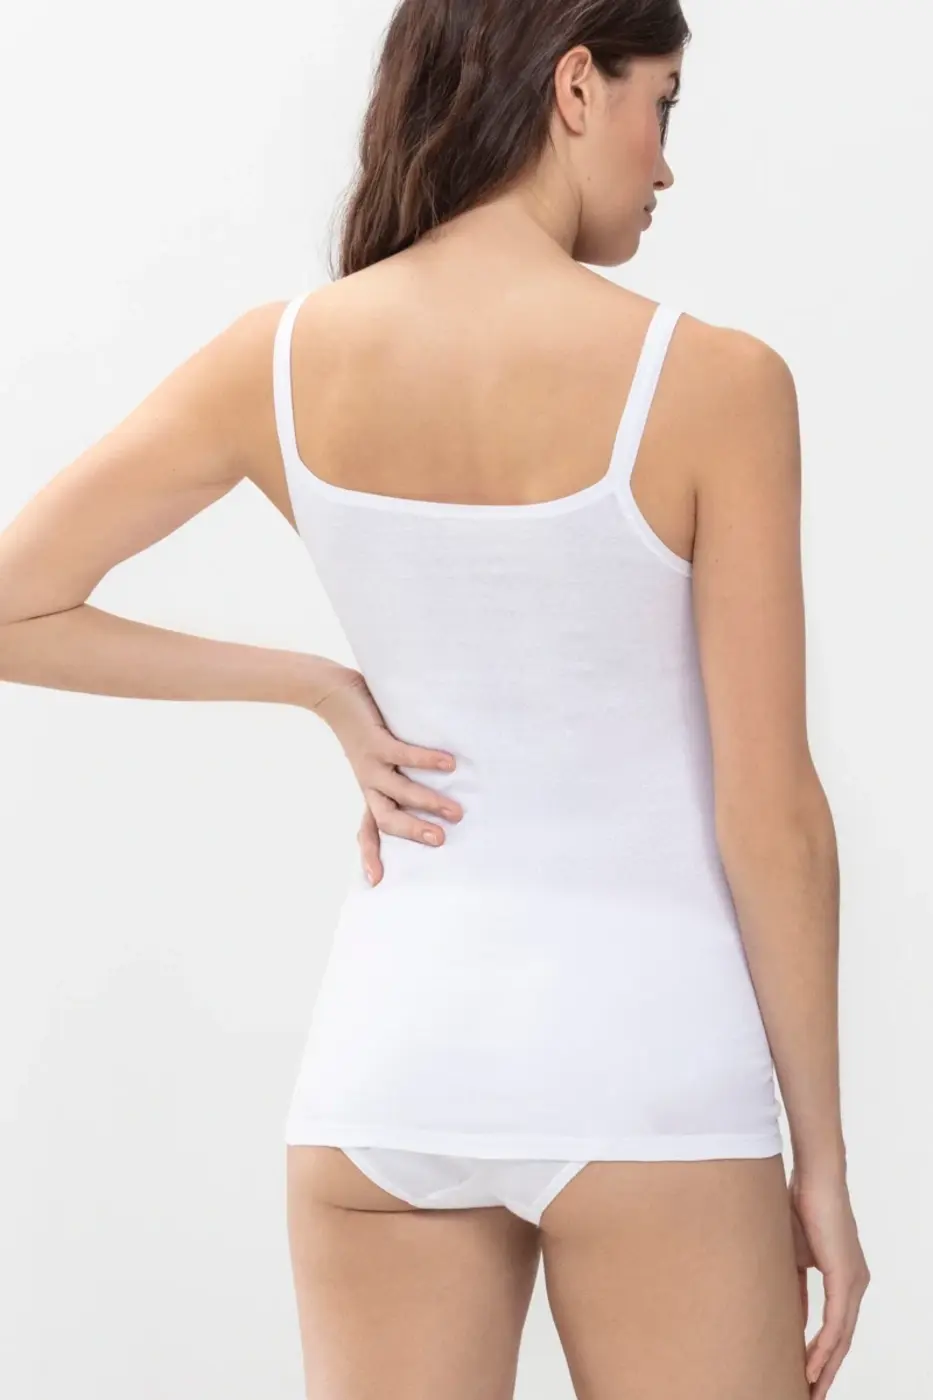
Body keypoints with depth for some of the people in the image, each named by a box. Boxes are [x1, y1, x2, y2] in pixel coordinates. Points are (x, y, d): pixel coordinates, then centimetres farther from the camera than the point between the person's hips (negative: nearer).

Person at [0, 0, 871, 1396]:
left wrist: (318, 688, 5)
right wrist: (822, 1153, 0)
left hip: (391, 1041, 4)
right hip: (641, 1053, -4)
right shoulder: (711, 383, -12)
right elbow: (770, 815, -9)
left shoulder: (282, 360, -2)